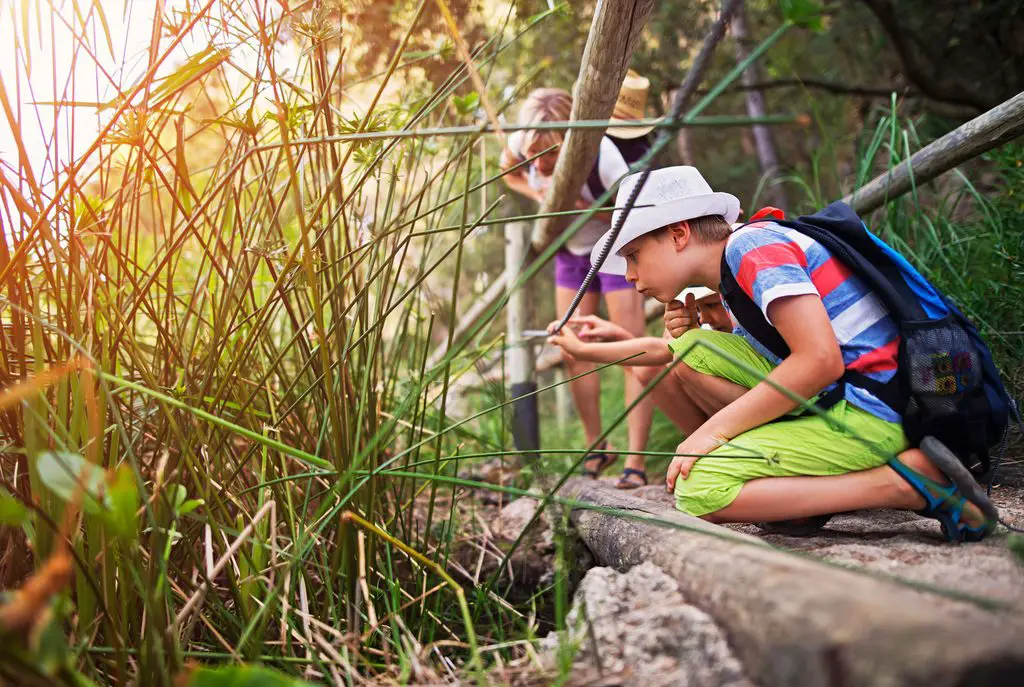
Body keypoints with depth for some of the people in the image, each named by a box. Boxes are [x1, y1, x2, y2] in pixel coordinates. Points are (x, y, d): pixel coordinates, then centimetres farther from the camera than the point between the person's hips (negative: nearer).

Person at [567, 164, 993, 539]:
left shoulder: (753, 243, -11)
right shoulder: (734, 275, 18)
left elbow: (820, 359, -22)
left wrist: (714, 429, -16)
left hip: (869, 413, -9)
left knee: (698, 494, -19)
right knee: (682, 354, 3)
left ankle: (902, 482, -13)